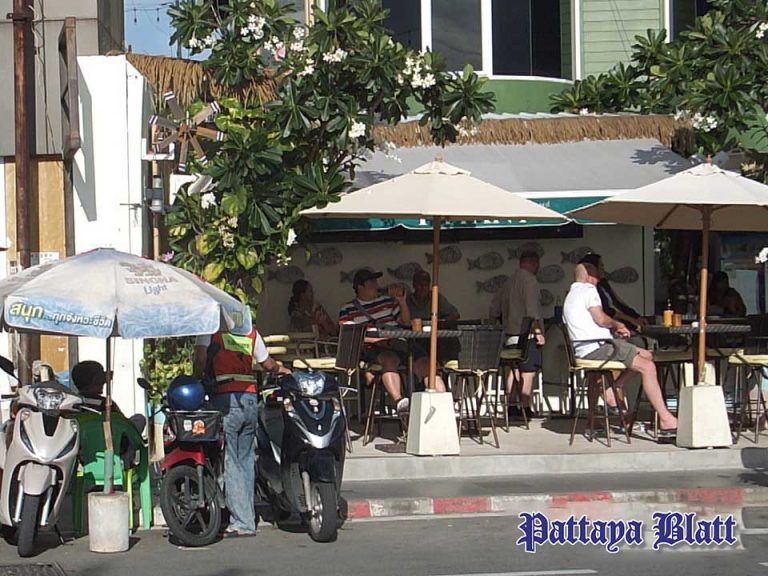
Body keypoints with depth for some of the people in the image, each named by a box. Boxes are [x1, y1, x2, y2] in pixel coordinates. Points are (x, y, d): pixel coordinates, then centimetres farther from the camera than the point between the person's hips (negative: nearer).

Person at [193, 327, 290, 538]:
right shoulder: (252, 333, 16)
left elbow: (200, 357, -13)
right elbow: (267, 364, 26)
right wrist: (282, 370, 46)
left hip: (227, 399, -5)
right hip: (251, 398, 5)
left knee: (231, 462, -3)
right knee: (246, 459, 13)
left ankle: (242, 522, -6)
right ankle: (248, 519, 15)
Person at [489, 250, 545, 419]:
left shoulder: (509, 281, 16)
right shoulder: (529, 280, -9)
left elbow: (494, 306, 21)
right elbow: (532, 308, -18)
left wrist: (502, 323, 31)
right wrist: (538, 330, -18)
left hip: (511, 334, 8)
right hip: (526, 332, -8)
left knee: (514, 370, 12)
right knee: (528, 371, -7)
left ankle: (511, 406, 12)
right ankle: (526, 408, -9)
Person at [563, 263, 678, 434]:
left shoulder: (570, 296, 26)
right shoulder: (588, 290, -3)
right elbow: (600, 319, -15)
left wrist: (614, 329, 15)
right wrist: (617, 324, 5)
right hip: (596, 348, -10)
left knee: (646, 356, 12)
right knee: (647, 367, -16)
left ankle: (612, 390, 3)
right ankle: (665, 419, -22)